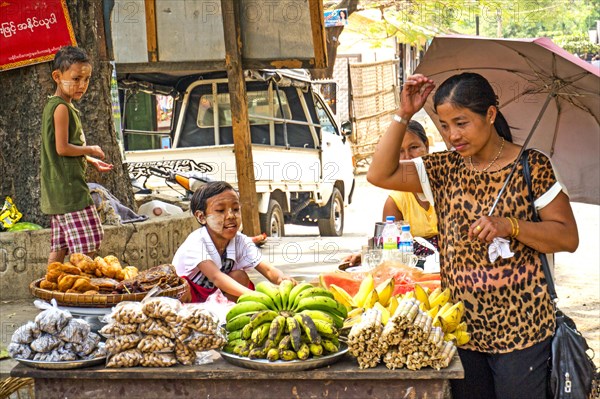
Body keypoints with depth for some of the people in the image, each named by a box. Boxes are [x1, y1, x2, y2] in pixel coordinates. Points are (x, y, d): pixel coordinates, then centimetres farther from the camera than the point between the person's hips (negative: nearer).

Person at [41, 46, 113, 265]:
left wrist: (91, 161, 17)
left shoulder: (54, 105, 18)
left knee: (60, 247, 11)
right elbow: (62, 148, -19)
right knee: (85, 249, -9)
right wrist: (90, 150, -5)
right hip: (69, 189, -10)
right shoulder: (61, 107, -14)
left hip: (59, 191, 10)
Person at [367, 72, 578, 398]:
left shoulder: (531, 166, -5)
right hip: (461, 324, 4)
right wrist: (404, 115, -6)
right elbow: (380, 174, 0)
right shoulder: (446, 168, 7)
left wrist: (509, 226, -21)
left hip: (519, 326, -4)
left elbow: (568, 238, -6)